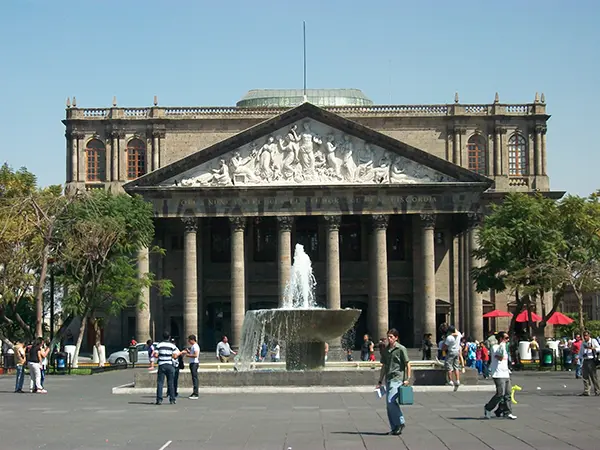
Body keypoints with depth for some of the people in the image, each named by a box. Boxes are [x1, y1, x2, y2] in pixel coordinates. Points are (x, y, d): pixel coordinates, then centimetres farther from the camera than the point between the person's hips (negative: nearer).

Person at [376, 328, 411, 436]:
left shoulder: (401, 349, -4)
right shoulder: (386, 350, 15)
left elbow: (407, 364, -4)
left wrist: (407, 379, -11)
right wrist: (380, 381, 18)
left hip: (398, 378, -7)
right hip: (388, 379, 7)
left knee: (391, 401, -18)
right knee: (389, 404, 6)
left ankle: (400, 423, -6)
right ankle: (395, 428, 11)